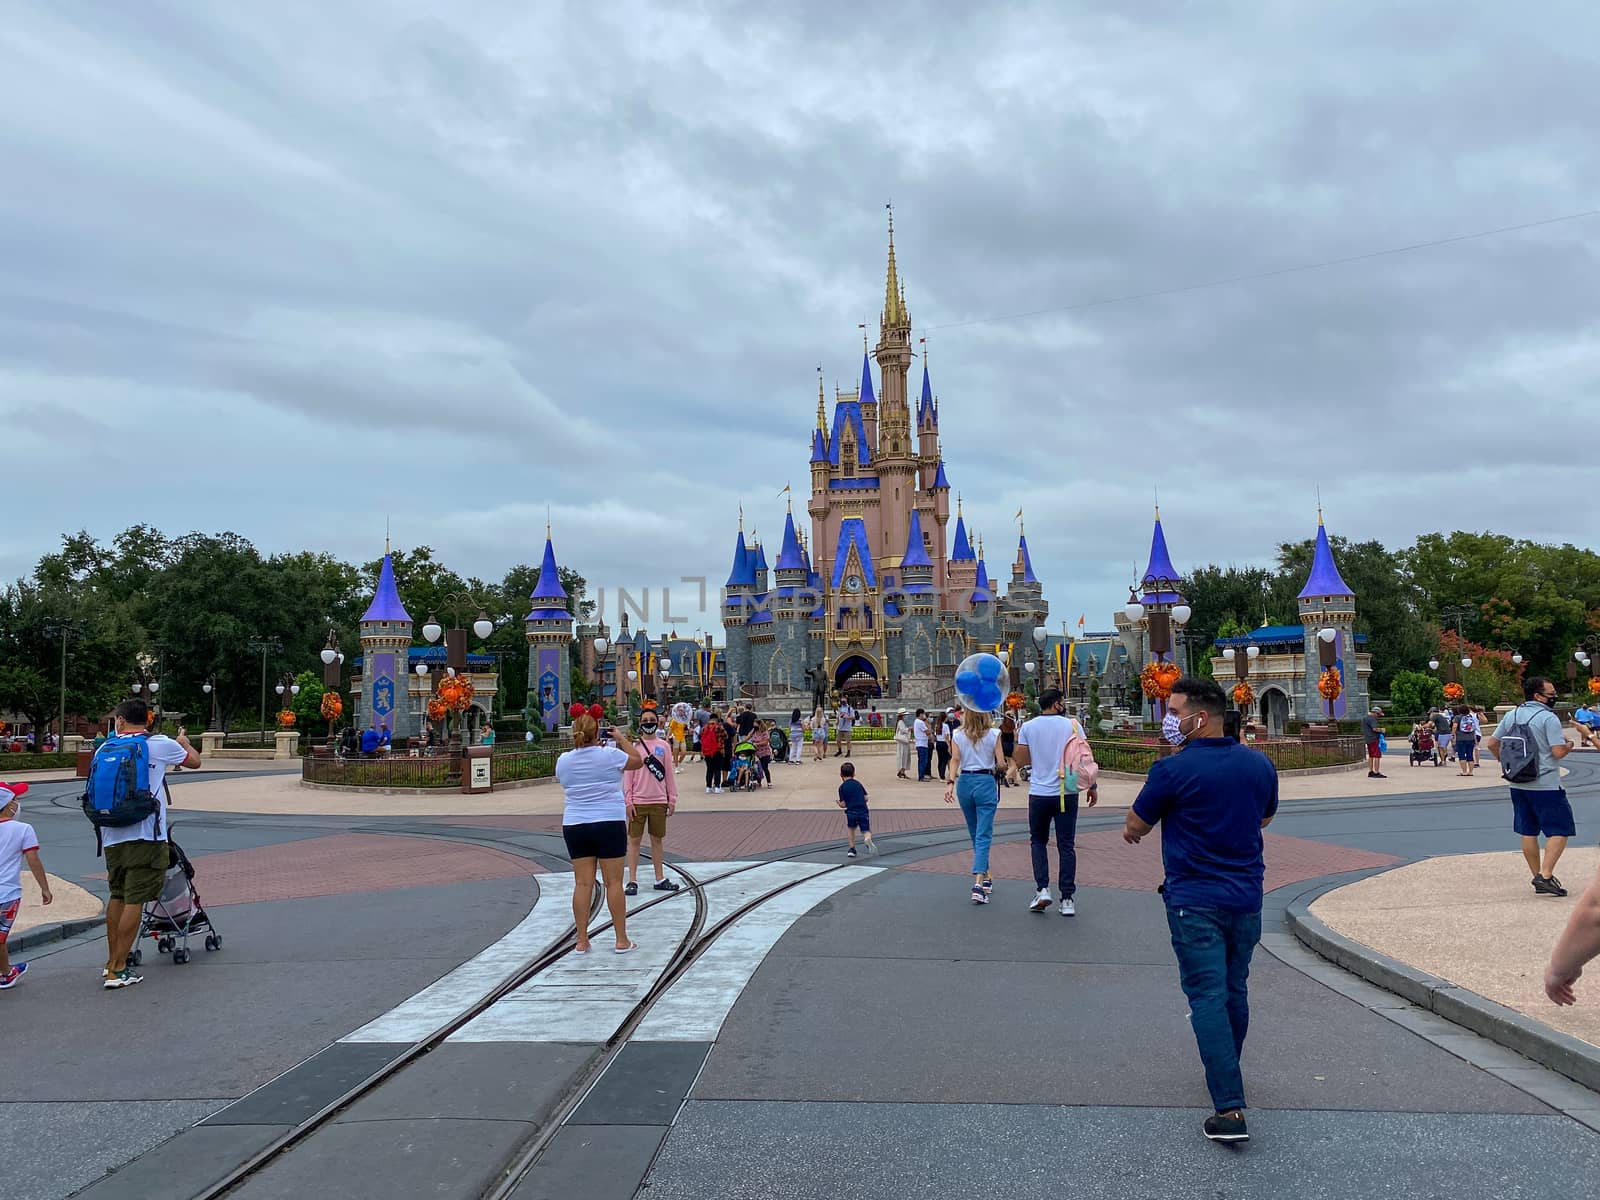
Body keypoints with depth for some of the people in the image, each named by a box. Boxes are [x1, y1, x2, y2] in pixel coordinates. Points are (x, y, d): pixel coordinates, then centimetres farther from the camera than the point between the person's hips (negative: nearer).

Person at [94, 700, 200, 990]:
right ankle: (118, 970, -3)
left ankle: (111, 962, 26)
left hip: (111, 835, 5)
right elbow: (195, 761, 12)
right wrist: (184, 742, 32)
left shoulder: (104, 748, 7)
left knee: (116, 897, 19)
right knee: (134, 900, -2)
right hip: (146, 835, -5)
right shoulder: (161, 744, -4)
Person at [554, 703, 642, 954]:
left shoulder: (563, 761, 1)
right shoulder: (610, 755, -9)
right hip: (609, 823, -3)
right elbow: (637, 761, 8)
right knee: (614, 882, 3)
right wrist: (621, 739, 19)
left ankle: (581, 941, 10)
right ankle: (622, 940, 9)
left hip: (574, 826, 3)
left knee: (582, 883, 7)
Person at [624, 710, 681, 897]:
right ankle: (632, 881, 7)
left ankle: (660, 879, 19)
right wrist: (628, 801, -6)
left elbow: (669, 773, 7)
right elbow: (628, 775, -1)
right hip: (638, 801, -2)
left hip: (659, 801, 2)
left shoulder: (664, 746, 4)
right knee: (634, 840, 2)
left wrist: (672, 799, 5)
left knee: (657, 839, 11)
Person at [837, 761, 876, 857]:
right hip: (863, 812, 1)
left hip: (851, 812, -1)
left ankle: (852, 849, 24)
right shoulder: (858, 784, 14)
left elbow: (843, 804, -1)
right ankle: (868, 839, -26)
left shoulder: (842, 787, 3)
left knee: (850, 828, 26)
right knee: (866, 831, 8)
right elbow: (866, 798, 12)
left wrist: (839, 803, 21)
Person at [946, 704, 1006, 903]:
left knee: (975, 834, 19)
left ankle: (985, 876, 32)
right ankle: (978, 883, -18)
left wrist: (950, 783, -9)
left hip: (964, 782, 3)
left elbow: (955, 759, -6)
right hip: (986, 782, -3)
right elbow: (1000, 763, -5)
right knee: (984, 835, -4)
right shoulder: (993, 734, -5)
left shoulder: (958, 735, 1)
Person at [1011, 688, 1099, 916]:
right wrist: (1093, 786, 6)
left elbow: (1020, 761, 1)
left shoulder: (1028, 727, 0)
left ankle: (1042, 890, 4)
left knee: (1038, 841, 17)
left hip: (1039, 794, 1)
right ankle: (1067, 900, 7)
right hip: (1067, 793, 0)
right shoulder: (1072, 725, -2)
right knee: (1066, 846, 6)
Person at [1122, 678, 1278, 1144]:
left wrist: (1133, 830, 16)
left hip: (1194, 902, -6)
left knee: (1208, 999, -4)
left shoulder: (1173, 769, -16)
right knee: (1236, 991, 20)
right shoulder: (1260, 764, 2)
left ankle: (1230, 1109, -9)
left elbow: (1133, 830, -5)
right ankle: (1225, 1077, 38)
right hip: (1247, 897, 6)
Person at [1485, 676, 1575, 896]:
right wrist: (1569, 744, 4)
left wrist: (1505, 763, 23)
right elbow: (1558, 752, -17)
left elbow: (1491, 744, 11)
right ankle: (1545, 875, -11)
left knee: (1528, 832, 12)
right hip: (1546, 785, -7)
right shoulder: (1548, 718, -12)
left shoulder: (1511, 715, 8)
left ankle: (1538, 877, 19)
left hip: (1518, 785, 7)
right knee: (1559, 830, 0)